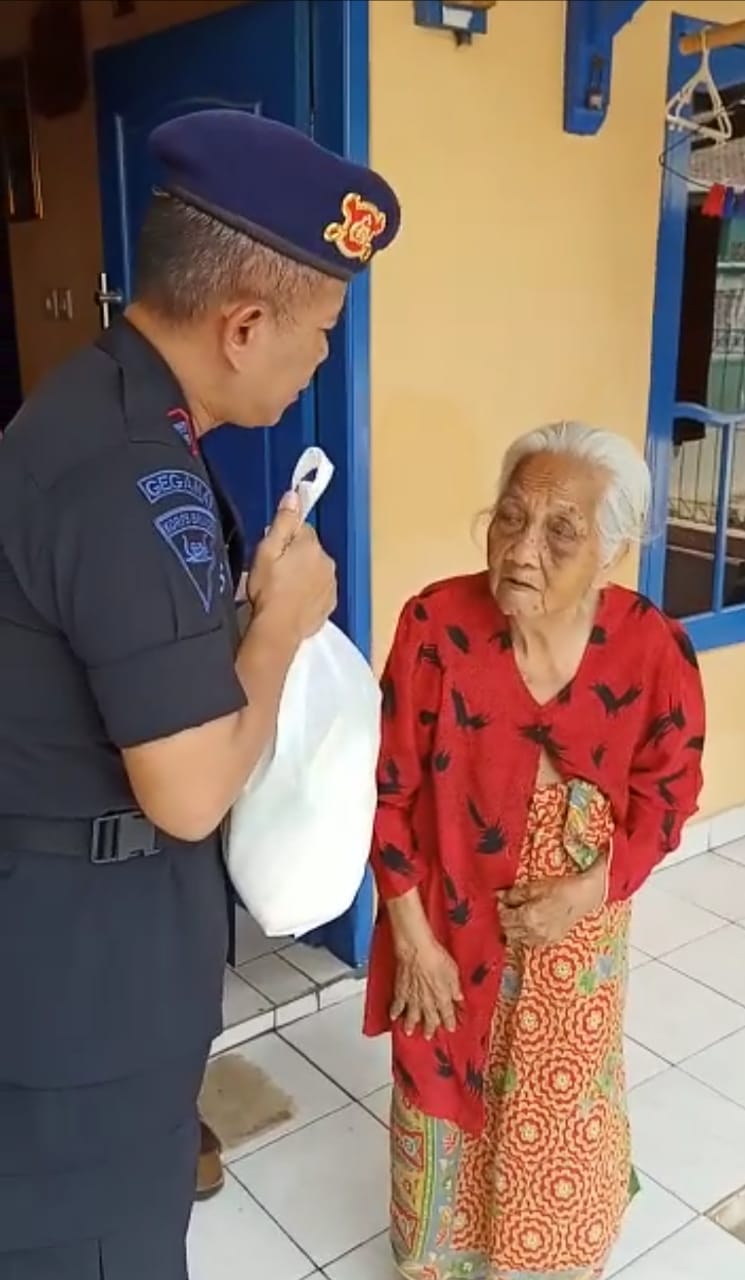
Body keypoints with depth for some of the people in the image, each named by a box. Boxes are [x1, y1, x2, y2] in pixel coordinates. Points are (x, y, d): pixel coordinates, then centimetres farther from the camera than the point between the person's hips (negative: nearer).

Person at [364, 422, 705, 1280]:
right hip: (451, 925, -1)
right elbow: (388, 792, -13)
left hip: (576, 935, 1)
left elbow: (667, 793, -3)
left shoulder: (653, 649, -18)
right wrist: (414, 938, -10)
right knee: (447, 1107, 17)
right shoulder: (436, 625, -22)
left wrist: (588, 891, -15)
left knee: (559, 1118, 19)